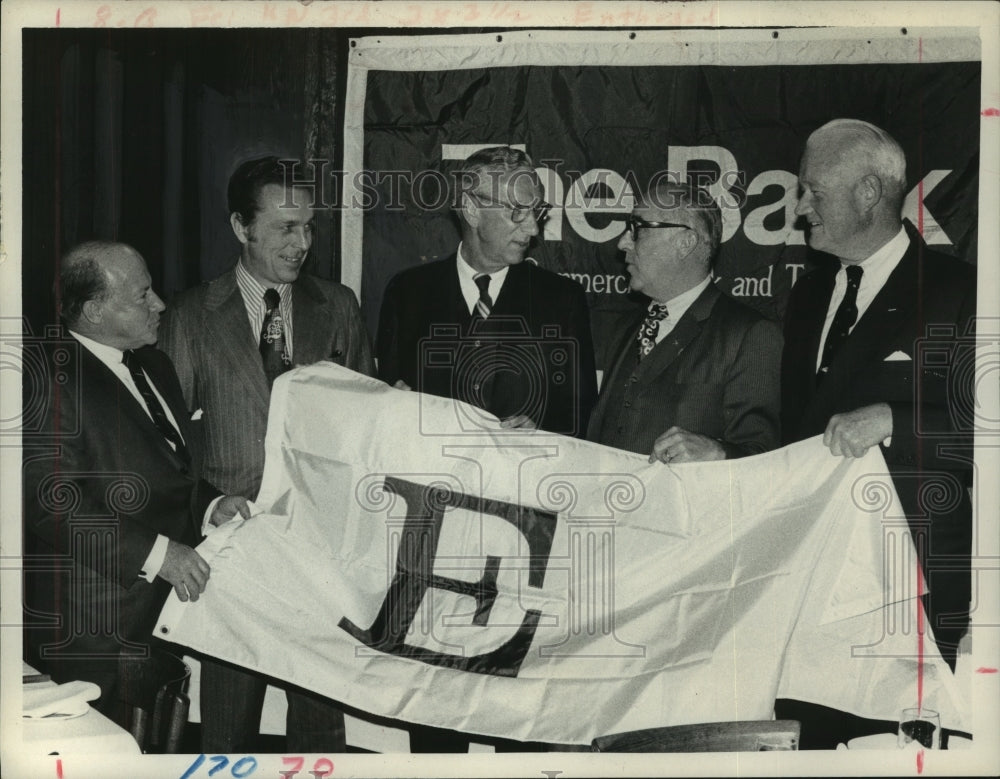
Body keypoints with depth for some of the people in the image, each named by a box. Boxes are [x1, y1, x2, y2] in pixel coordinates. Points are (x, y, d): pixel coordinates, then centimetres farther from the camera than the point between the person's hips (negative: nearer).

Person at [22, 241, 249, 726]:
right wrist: (154, 552, -24)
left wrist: (209, 505, 4)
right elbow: (52, 501, -22)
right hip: (91, 630, -8)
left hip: (164, 611, 8)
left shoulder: (152, 366, 15)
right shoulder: (50, 378, -14)